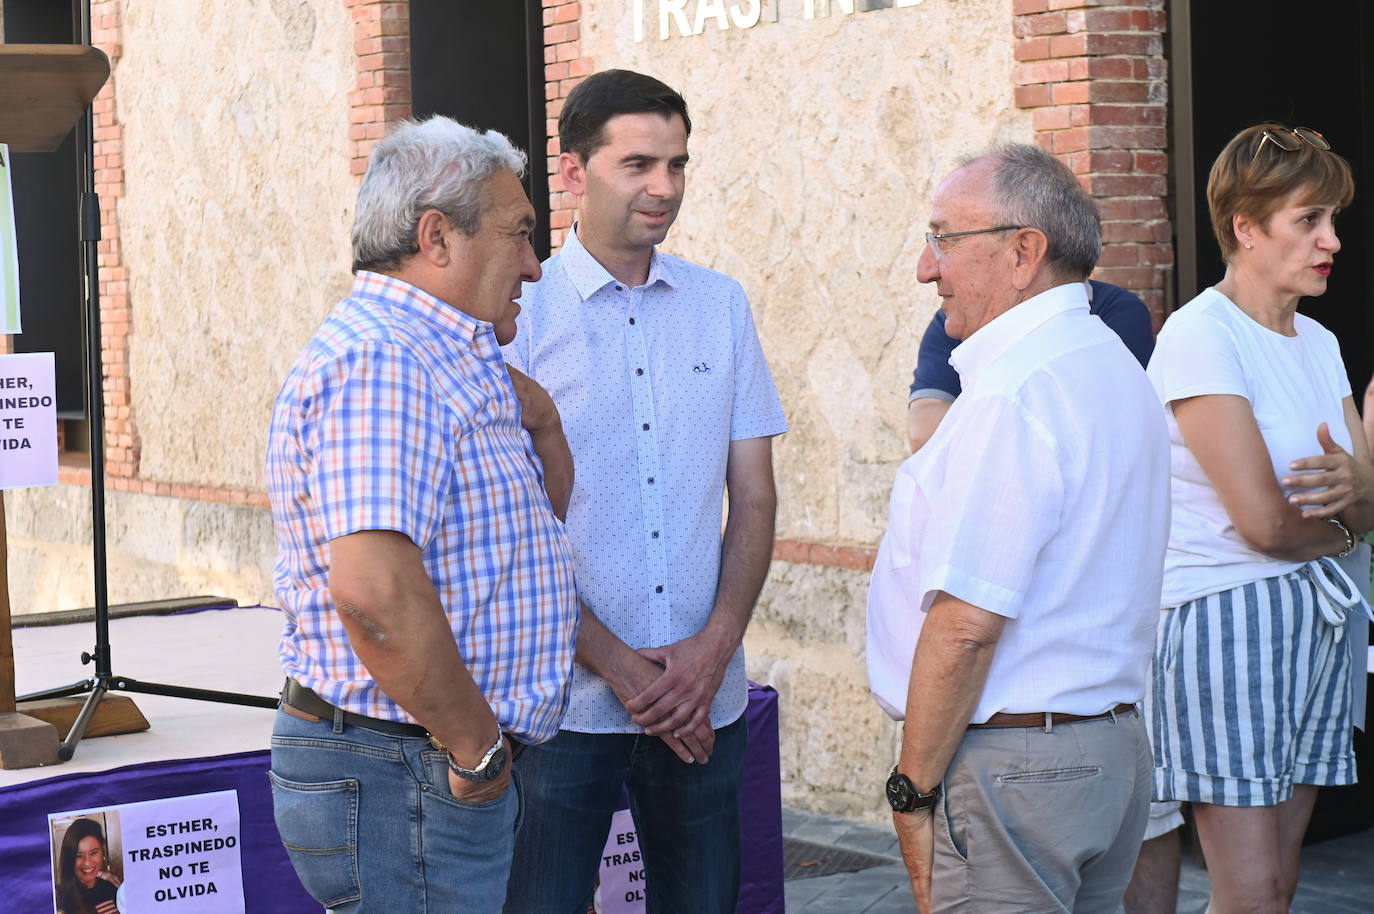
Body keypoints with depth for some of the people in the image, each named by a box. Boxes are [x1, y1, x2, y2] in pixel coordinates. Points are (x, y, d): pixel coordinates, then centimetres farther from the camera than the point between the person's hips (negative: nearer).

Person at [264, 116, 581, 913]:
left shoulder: (445, 361, 15)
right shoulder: (379, 361, -19)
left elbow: (544, 520, 28)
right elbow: (373, 588, -31)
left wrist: (537, 410, 9)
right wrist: (475, 746, -22)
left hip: (457, 771, 11)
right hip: (401, 779, -11)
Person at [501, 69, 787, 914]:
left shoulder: (721, 306, 9)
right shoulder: (521, 314, -3)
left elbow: (754, 498, 9)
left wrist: (715, 647, -5)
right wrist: (615, 665, -11)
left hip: (706, 699, 3)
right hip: (563, 700, -3)